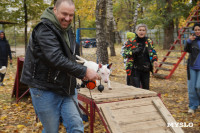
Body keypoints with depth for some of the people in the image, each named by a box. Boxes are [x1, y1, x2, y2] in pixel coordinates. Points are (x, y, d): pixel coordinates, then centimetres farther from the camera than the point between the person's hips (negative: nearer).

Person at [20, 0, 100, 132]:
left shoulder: (67, 30, 11)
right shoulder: (44, 29, -17)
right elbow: (56, 58, -29)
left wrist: (81, 72, 6)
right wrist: (83, 71, -27)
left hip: (66, 89, 7)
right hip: (45, 90, -7)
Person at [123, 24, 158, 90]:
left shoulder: (149, 41, 7)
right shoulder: (131, 41, -3)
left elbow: (153, 52, 11)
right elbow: (126, 54, -6)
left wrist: (154, 60, -9)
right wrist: (134, 51, -25)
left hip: (146, 70, 4)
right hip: (134, 70, -4)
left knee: (146, 88, 13)